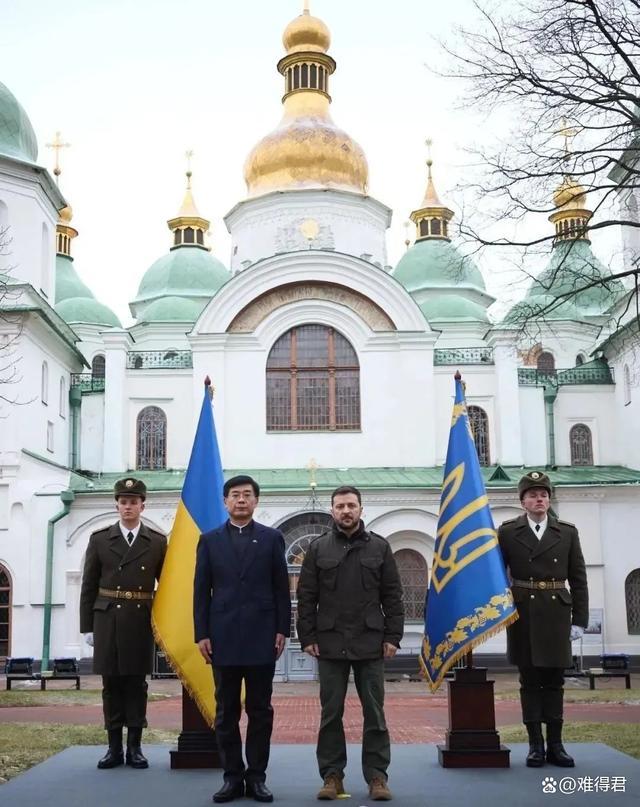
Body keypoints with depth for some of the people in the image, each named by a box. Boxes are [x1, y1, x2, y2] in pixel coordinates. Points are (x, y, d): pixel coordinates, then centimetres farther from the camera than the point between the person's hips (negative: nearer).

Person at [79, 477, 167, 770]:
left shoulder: (158, 542, 4)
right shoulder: (99, 539, 5)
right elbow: (88, 586, 6)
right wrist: (87, 626, 2)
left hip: (141, 622, 0)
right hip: (107, 621, 0)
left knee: (136, 685, 4)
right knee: (111, 684, 5)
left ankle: (135, 747, 11)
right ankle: (114, 747, 12)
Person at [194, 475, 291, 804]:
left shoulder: (272, 538, 6)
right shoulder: (210, 540, 8)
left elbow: (282, 588, 5)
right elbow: (201, 590, 5)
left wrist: (282, 630, -2)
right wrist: (201, 634, -1)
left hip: (261, 638, 0)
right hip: (223, 639, 1)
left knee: (260, 710, 5)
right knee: (226, 712, 5)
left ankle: (257, 776, 13)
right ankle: (232, 776, 14)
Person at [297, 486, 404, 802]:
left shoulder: (379, 547, 5)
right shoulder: (318, 548, 4)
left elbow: (392, 595, 4)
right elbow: (306, 596, 4)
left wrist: (392, 636, -2)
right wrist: (307, 637, -2)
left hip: (370, 643, 0)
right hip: (330, 643, 0)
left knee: (374, 713, 4)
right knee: (331, 713, 6)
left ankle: (377, 776, 12)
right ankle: (332, 776, 14)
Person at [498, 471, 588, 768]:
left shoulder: (567, 532, 7)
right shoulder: (507, 532, 2)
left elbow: (578, 579, 6)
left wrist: (579, 619, 1)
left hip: (556, 613, 1)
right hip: (523, 613, -1)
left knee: (554, 680, 5)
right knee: (530, 680, 4)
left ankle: (555, 744, 12)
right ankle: (536, 745, 10)